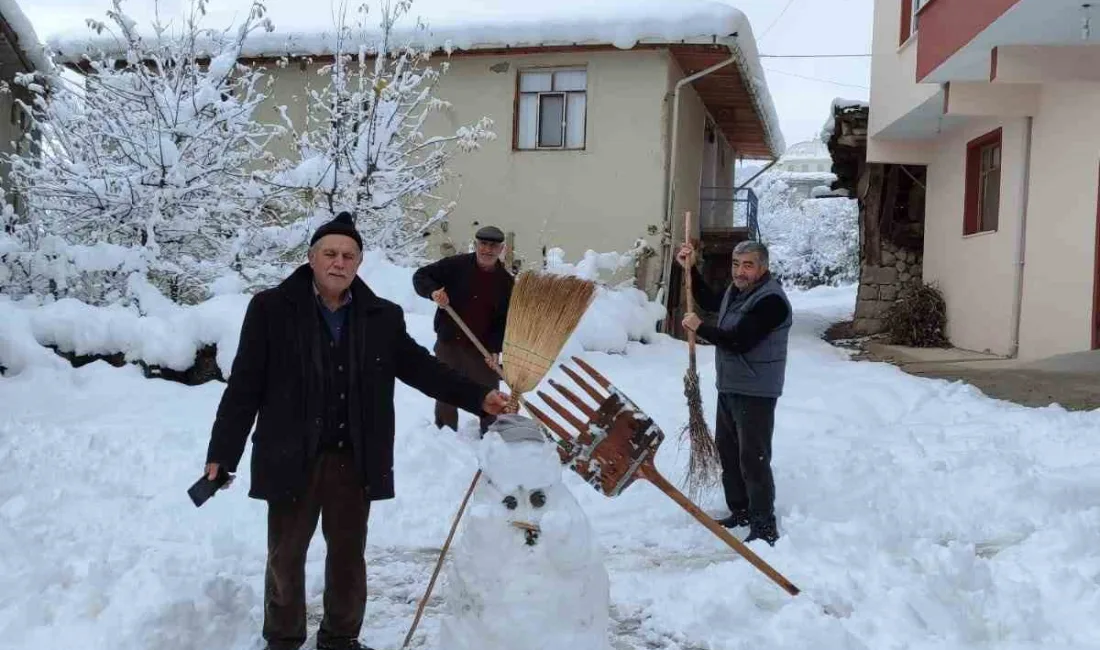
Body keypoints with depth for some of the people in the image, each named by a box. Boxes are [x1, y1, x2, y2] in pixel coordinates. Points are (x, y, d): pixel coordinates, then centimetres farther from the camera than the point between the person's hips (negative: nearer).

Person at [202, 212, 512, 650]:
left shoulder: (383, 317, 1)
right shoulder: (271, 309, -6)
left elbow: (420, 367, 5)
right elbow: (244, 386, -6)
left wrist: (478, 398, -5)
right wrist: (222, 454, -7)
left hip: (355, 460, 2)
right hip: (292, 459, -2)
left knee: (348, 555, 15)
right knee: (285, 556, 13)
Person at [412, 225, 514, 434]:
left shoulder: (506, 282, -3)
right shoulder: (456, 265, -7)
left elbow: (506, 321, -3)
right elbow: (420, 276, 0)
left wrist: (495, 348, -16)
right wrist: (433, 291, -22)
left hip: (483, 349, 0)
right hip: (448, 343, 0)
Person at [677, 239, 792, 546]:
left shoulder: (770, 301, -21)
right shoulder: (737, 290, 9)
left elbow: (738, 341, -27)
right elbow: (709, 301, 30)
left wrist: (699, 327, -15)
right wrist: (691, 269, 18)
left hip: (756, 393, -10)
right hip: (729, 388, 10)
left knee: (753, 458, -9)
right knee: (727, 450, 17)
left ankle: (765, 528, -1)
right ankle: (740, 511, 31)